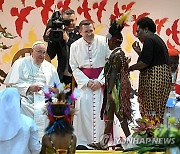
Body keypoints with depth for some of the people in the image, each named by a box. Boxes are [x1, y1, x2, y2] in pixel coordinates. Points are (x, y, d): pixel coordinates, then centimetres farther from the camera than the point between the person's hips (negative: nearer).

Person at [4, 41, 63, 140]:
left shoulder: (49, 67, 21)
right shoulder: (20, 63, 11)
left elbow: (59, 86, 21)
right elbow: (12, 84, 0)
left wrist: (56, 89, -4)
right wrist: (29, 88, -13)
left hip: (42, 98, 2)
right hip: (25, 98, -2)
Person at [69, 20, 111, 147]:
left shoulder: (104, 42, -6)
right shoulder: (75, 46, 1)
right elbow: (74, 67, 4)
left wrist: (99, 81, -10)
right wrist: (87, 82, -7)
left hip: (102, 81, -1)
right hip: (84, 81, 1)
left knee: (101, 109, -5)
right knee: (83, 107, -7)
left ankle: (101, 140, 2)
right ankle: (82, 140, 0)